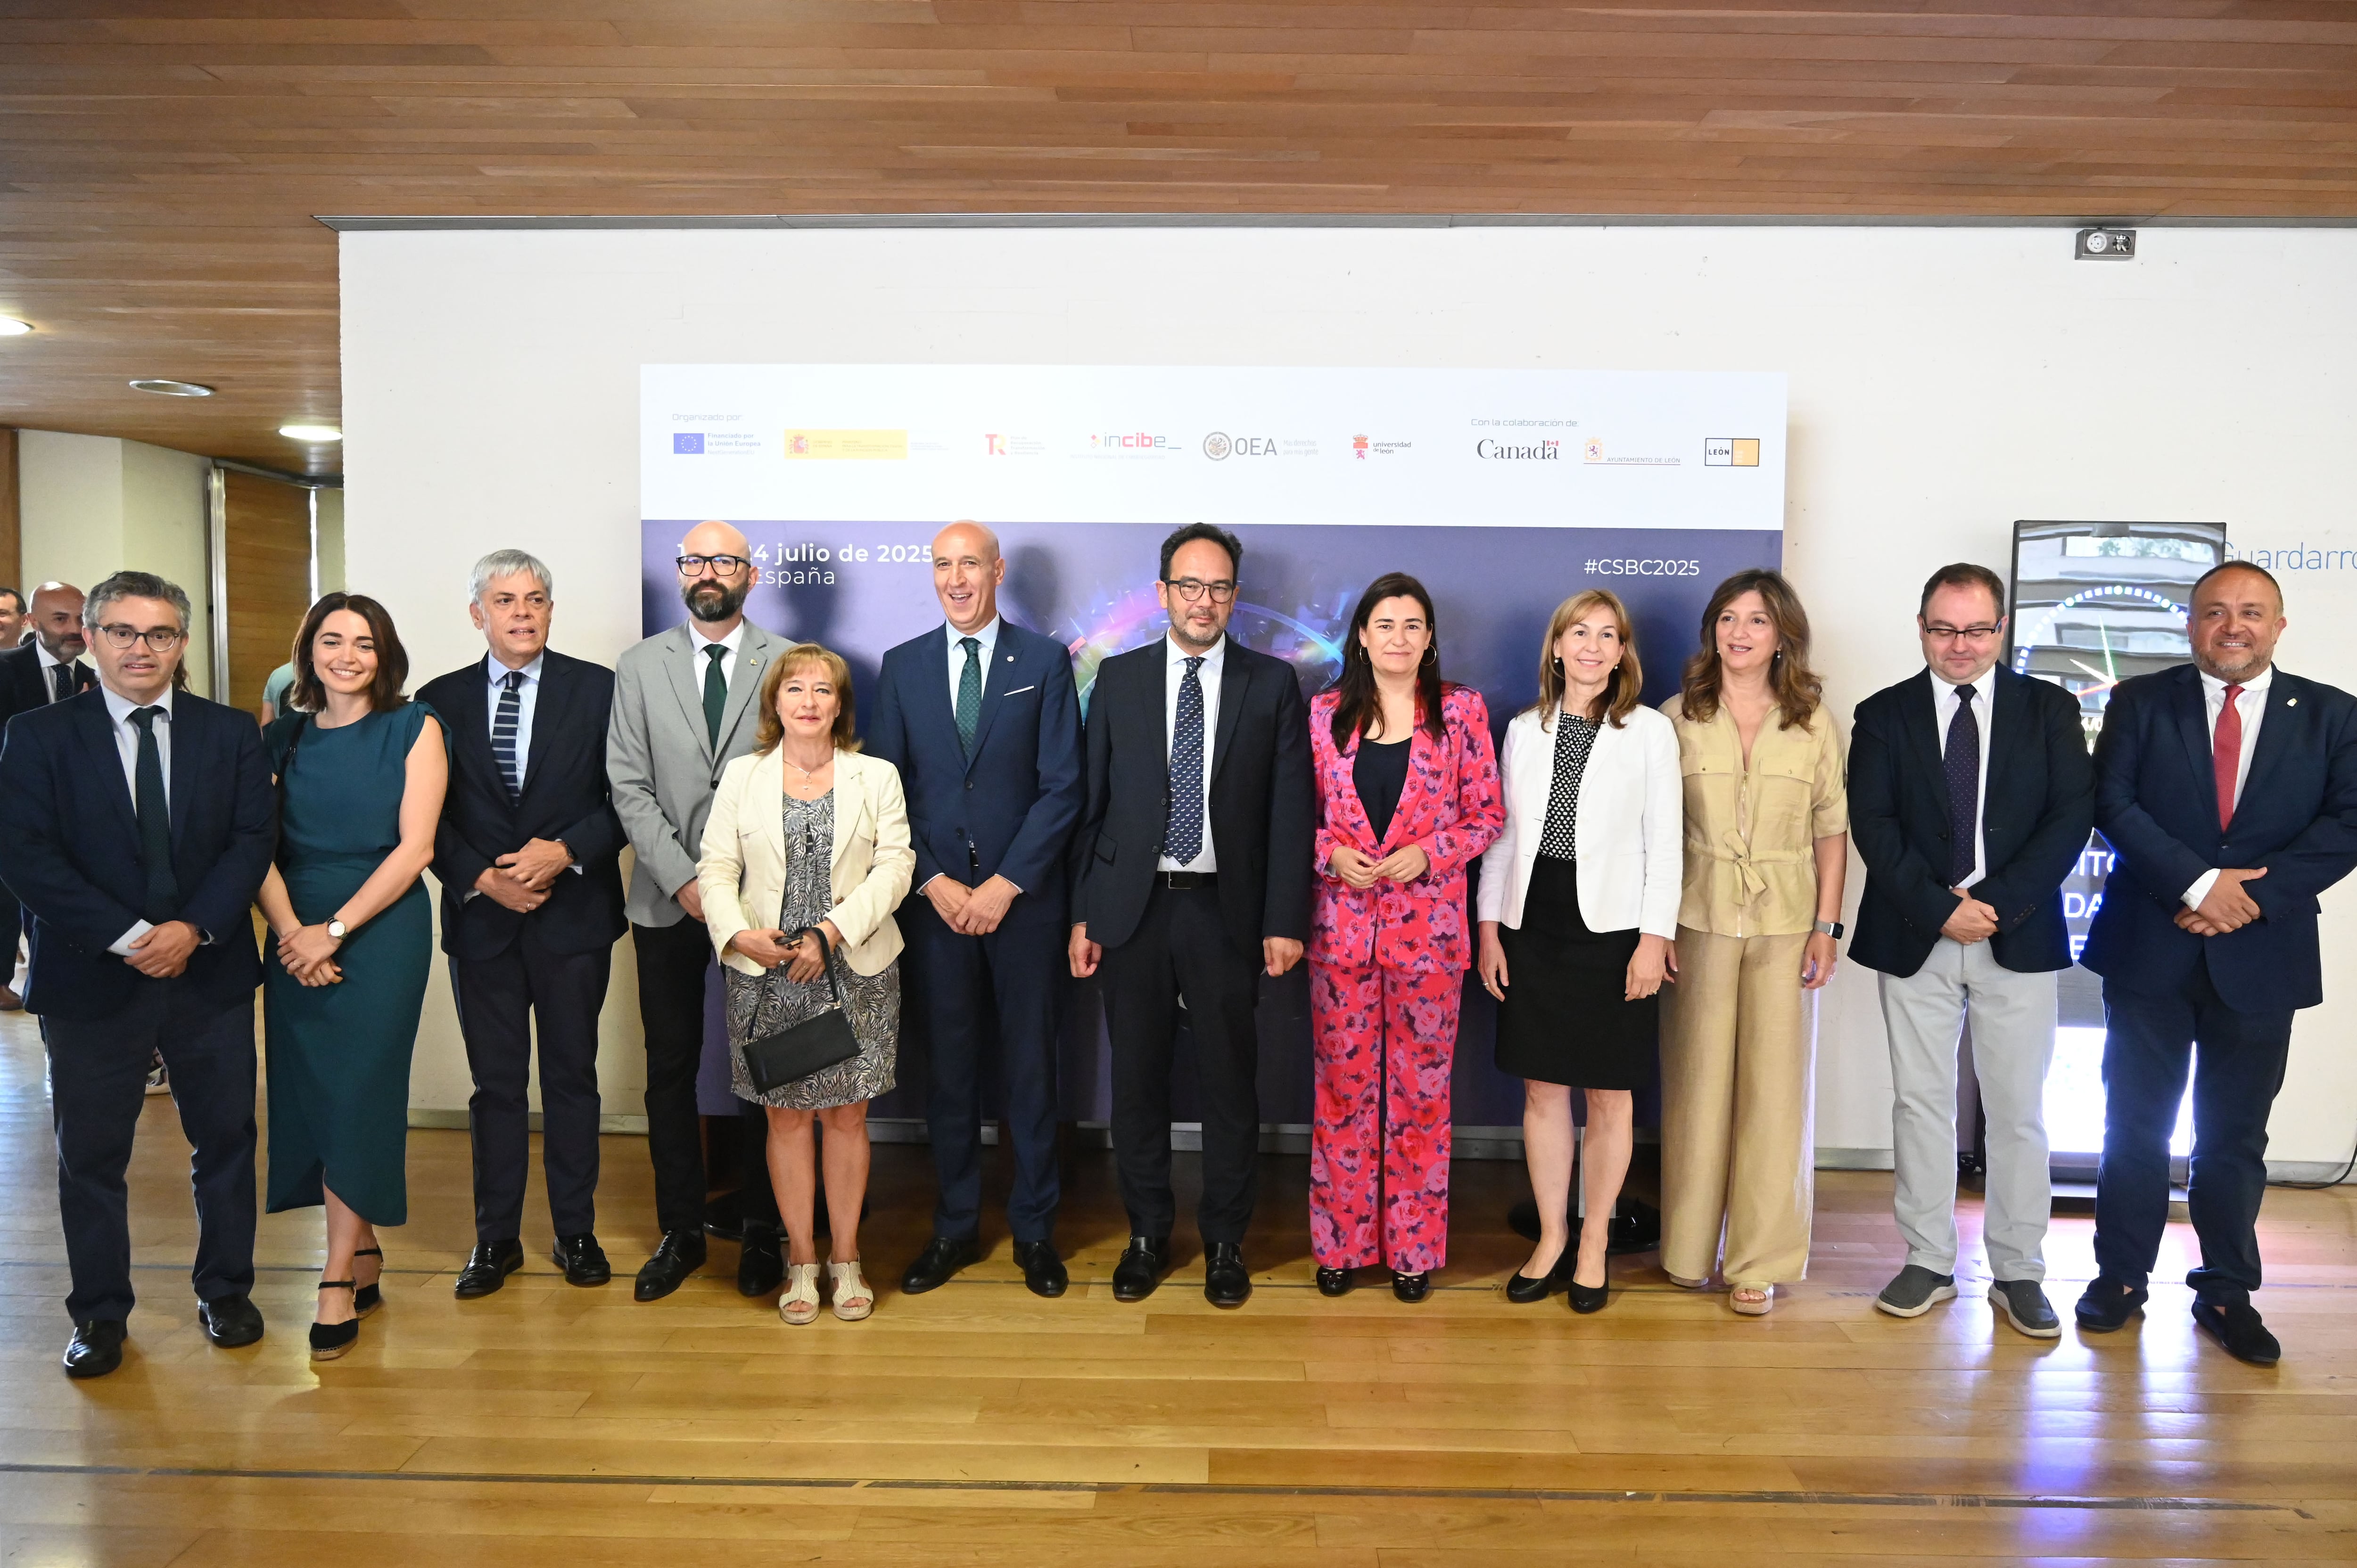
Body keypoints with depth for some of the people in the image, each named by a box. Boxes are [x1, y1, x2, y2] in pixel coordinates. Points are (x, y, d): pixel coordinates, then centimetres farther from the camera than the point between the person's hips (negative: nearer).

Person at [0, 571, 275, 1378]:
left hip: (211, 972, 2)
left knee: (226, 1139, 11)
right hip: (90, 979, -1)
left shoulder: (231, 733, 4)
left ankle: (226, 1291, 29)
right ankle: (100, 1315, 26)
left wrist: (194, 927, -16)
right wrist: (128, 937, -18)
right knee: (91, 1156, 9)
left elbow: (253, 838, -2)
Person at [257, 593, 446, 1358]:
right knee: (311, 1090, 6)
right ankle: (365, 1258, 19)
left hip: (380, 930, -4)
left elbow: (414, 847, -9)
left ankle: (339, 1281, 4)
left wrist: (333, 931, -13)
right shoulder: (283, 737, 9)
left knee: (358, 1090, -4)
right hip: (295, 938, 4)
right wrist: (289, 931, -12)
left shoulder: (413, 729, -2)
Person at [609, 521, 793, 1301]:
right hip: (668, 903, 2)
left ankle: (762, 1231, 18)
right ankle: (681, 1231, 22)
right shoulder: (640, 666, 7)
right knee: (670, 1069, 8)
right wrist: (684, 879, -9)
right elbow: (629, 785, 2)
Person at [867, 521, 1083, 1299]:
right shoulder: (903, 666, 7)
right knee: (949, 1065, 10)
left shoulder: (1045, 661, 1)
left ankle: (1034, 1228, 21)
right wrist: (934, 882, -6)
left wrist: (1004, 885, -11)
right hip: (934, 899, 2)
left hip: (1023, 899, -2)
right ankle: (954, 1227, 23)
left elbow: (1062, 788, -4)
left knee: (1031, 1062, 7)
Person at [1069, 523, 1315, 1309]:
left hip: (1226, 911, -1)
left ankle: (1225, 1242, 24)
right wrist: (1083, 914, 0)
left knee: (1231, 1081, 7)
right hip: (1133, 909, 2)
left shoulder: (1272, 684, 2)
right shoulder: (1118, 678, 6)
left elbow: (1292, 810, -1)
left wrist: (1285, 920, -7)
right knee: (1137, 1077, 10)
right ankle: (1147, 1235, 27)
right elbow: (1092, 800, 5)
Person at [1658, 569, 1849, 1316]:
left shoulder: (1814, 722, 3)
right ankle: (1690, 1247, 22)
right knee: (1697, 1078, 6)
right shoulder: (1679, 716, 2)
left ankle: (1759, 1259, 15)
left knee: (1775, 1085, 2)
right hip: (1699, 916, 0)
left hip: (1785, 920, 0)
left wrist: (1827, 926, -2)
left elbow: (1832, 829, 4)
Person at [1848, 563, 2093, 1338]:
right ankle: (1929, 1262, 19)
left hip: (2018, 938, 0)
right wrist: (1940, 908, -14)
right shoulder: (1884, 715, 4)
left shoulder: (2049, 709, 5)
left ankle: (2018, 1273, 18)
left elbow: (2073, 814, -3)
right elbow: (1873, 824, -4)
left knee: (2018, 1112, 5)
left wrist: (1997, 902, -13)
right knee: (1920, 1104, 7)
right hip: (1915, 941, 0)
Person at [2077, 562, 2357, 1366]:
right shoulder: (2141, 702, 2)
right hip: (2150, 948, 0)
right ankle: (2121, 1276, 21)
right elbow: (2113, 804, -8)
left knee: (2236, 1134, 11)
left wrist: (2256, 894, -16)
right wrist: (2199, 884, -18)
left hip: (2262, 955, 1)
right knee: (2136, 1123, 8)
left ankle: (2227, 1293, 24)